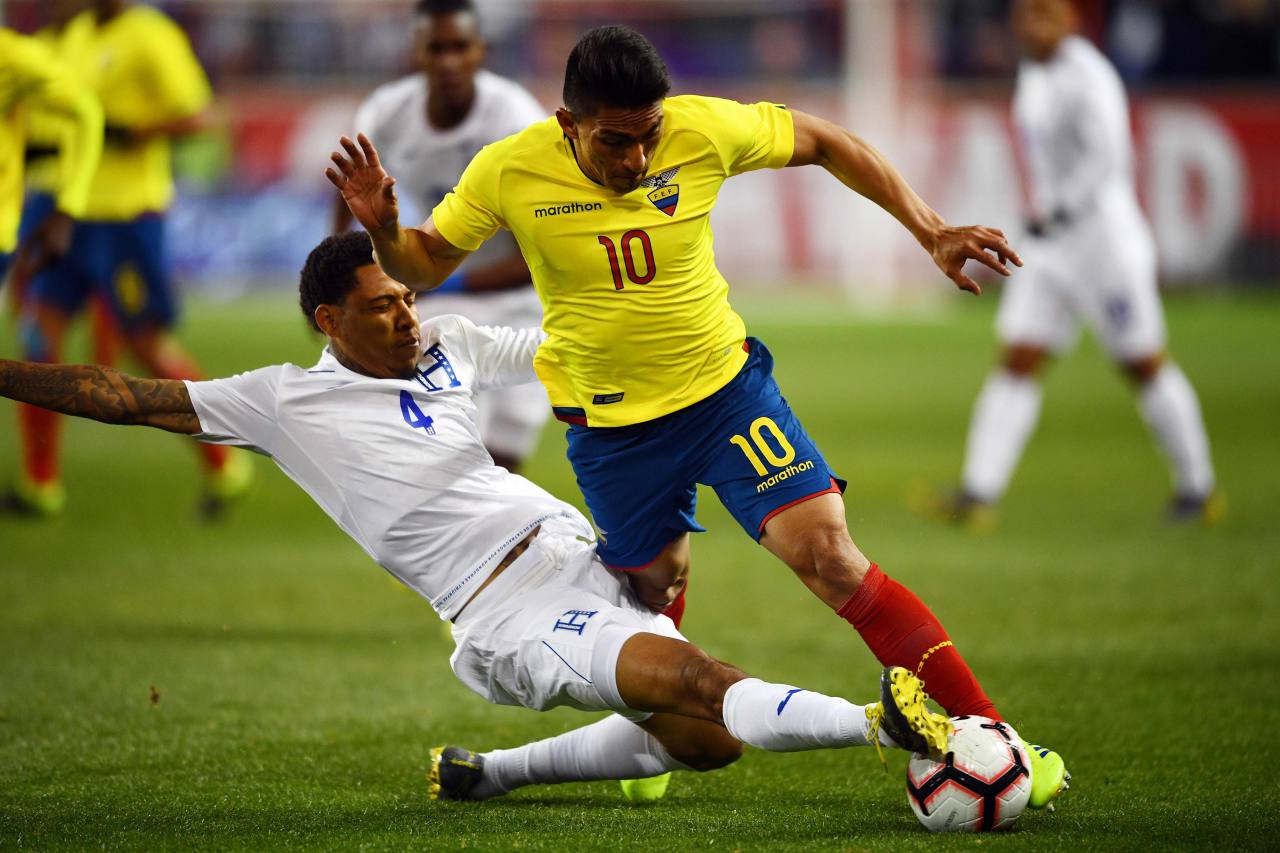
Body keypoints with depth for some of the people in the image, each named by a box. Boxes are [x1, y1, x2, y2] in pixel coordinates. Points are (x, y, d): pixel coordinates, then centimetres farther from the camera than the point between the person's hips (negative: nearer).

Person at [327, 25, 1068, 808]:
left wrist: (932, 232, -5)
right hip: (610, 424, 1)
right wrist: (384, 230, -25)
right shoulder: (509, 173, -17)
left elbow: (824, 142, -1)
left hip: (725, 385, -1)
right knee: (653, 590, 8)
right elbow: (424, 266, -2)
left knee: (829, 557, -13)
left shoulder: (704, 130, -18)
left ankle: (986, 732, -9)